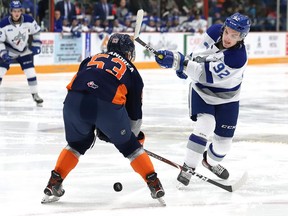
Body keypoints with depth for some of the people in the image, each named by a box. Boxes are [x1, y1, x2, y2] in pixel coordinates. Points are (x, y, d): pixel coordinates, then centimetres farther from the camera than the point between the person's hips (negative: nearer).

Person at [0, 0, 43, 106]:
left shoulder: (28, 20, -19)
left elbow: (36, 31, 0)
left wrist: (36, 44, -3)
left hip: (25, 50, 2)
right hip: (9, 50, -2)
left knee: (30, 72, -3)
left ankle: (35, 94, 12)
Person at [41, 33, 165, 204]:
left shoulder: (91, 60, 33)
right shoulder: (131, 72, 27)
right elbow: (135, 110, 29)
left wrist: (95, 127, 39)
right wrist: (136, 135, 46)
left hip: (74, 102, 2)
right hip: (107, 106, -2)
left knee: (78, 143, 29)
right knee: (130, 146, 20)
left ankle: (54, 183, 25)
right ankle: (154, 184, 19)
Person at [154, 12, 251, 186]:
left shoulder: (238, 58, -36)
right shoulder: (215, 31, -20)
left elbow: (205, 75, -38)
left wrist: (179, 62, -43)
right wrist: (185, 65, -3)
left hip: (226, 99, -2)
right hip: (202, 91, 2)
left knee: (223, 143, 7)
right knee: (205, 126, -22)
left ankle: (210, 161, 40)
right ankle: (188, 167, -12)